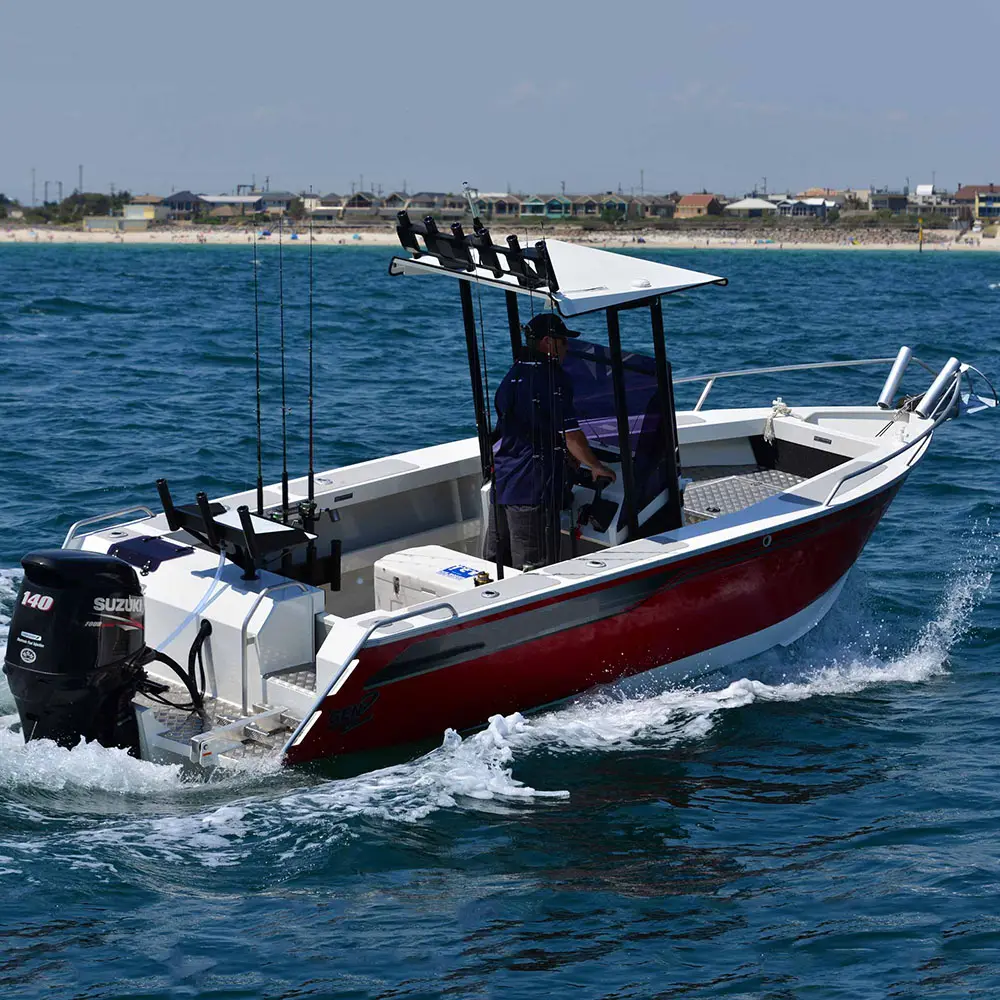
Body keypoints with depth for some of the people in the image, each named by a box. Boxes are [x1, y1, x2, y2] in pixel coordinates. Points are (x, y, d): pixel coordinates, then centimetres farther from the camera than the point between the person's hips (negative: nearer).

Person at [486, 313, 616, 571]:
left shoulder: (513, 375, 14)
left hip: (500, 484, 8)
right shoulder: (552, 377, -12)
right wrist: (596, 467, 4)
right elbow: (571, 435, -13)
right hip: (533, 489, -8)